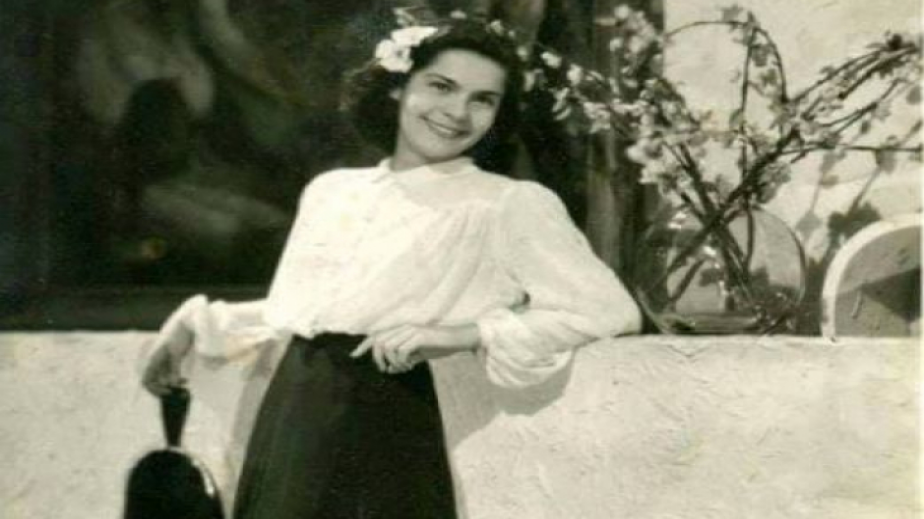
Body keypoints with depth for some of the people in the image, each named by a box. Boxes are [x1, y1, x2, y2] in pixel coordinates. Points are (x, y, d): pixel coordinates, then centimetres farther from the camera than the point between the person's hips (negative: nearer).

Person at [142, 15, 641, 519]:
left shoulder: (511, 204, -5)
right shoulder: (330, 189, 12)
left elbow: (611, 309, -14)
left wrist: (462, 334, -19)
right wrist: (194, 322, 19)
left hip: (384, 431, -5)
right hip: (287, 416, 5)